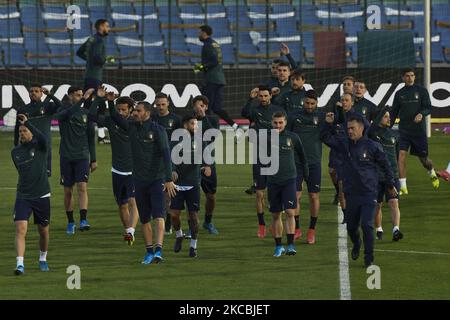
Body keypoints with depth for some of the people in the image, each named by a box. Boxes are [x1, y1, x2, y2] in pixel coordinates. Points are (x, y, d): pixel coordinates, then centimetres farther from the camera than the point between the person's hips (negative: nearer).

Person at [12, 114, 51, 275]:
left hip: (42, 196, -2)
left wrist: (27, 123, -32)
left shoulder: (39, 146, -6)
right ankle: (20, 264, -22)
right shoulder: (15, 152, 7)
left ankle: (43, 259, 35)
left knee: (43, 231, 11)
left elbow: (43, 138, -31)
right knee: (20, 229, -16)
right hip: (23, 196, 2)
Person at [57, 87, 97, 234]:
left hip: (82, 156, 1)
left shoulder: (86, 113, 7)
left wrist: (93, 159, 10)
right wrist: (84, 99, -33)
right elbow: (69, 113, -27)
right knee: (68, 191, 5)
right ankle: (70, 223, 15)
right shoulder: (62, 111, 0)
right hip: (66, 157, -1)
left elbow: (91, 137, 12)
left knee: (82, 187, -14)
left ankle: (83, 220, -21)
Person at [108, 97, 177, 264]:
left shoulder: (158, 130, -9)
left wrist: (168, 179, -22)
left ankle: (158, 250, -27)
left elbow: (166, 154, -14)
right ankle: (149, 252, 16)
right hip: (139, 180, 5)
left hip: (157, 179, -5)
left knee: (158, 215, -17)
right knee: (144, 219, 9)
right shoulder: (132, 126, 7)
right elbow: (115, 117, 17)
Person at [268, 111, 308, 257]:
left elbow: (301, 156, 13)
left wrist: (305, 173, 17)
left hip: (289, 180, -2)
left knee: (290, 212, -13)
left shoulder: (293, 138, 1)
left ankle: (291, 245, -10)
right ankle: (278, 246, 17)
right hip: (273, 181, 2)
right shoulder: (267, 138, 1)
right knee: (275, 215, 7)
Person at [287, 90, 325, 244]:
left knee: (314, 196, 3)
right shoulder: (294, 116, 1)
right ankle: (296, 229, 7)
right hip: (296, 162, 0)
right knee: (295, 195, -5)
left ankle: (312, 230, 15)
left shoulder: (321, 116, 2)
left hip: (314, 162, 0)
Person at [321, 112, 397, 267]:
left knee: (367, 225, -12)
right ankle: (356, 245, 45)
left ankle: (369, 258, -2)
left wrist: (390, 185, 9)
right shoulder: (344, 144, 2)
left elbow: (385, 166, 2)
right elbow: (326, 138, 9)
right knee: (351, 226, 14)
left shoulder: (372, 146, -7)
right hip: (351, 194, 4)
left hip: (369, 194, -4)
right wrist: (328, 124, -8)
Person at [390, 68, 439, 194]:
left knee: (423, 158, 7)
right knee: (401, 154, -16)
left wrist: (421, 114, -24)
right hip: (403, 130, 1)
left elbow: (428, 107, -3)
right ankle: (403, 186, -14)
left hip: (419, 129, -1)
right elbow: (394, 112, 14)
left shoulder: (421, 91, 2)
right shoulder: (399, 94, 8)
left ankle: (432, 173, 42)